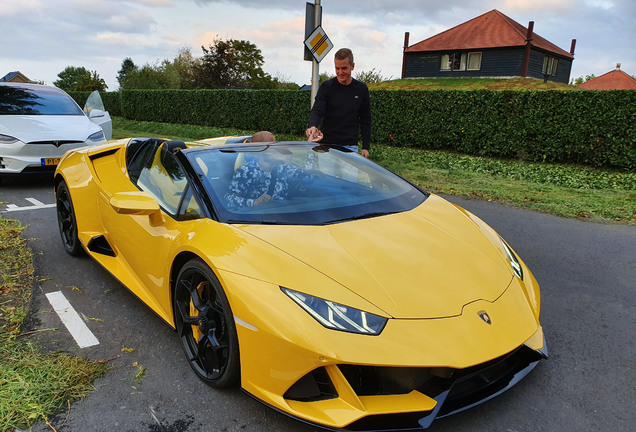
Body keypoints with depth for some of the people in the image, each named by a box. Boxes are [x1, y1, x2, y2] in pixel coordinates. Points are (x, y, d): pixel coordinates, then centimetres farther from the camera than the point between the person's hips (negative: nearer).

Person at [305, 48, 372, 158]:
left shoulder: (362, 89, 6)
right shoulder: (326, 87, -1)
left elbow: (365, 120, 10)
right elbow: (316, 111, -11)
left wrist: (366, 147, 5)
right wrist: (313, 126, -34)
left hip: (350, 146, 1)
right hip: (326, 144, -1)